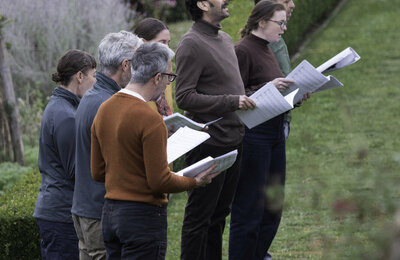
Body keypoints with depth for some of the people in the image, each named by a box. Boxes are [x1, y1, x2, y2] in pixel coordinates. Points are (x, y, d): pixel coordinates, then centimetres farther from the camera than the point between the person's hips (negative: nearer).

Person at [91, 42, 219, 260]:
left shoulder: (104, 110, 7)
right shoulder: (150, 119, -18)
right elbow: (160, 182, -16)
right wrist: (194, 181, -1)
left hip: (109, 213, 8)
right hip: (143, 216, -8)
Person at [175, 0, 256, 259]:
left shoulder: (225, 39, 15)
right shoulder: (192, 44, -14)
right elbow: (184, 97, -20)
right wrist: (231, 102, -23)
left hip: (232, 141, 9)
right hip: (209, 144, -9)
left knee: (219, 213, 16)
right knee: (199, 216, -1)